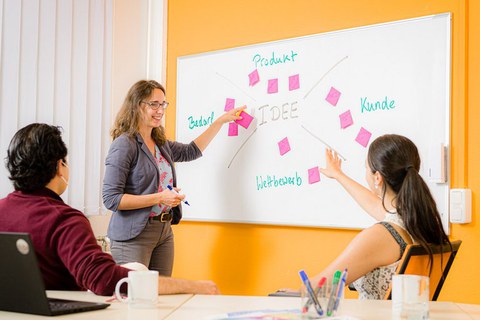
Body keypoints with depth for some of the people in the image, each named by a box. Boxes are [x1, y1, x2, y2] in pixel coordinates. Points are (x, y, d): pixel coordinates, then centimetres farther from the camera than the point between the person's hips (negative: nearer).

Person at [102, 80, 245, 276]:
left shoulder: (160, 144, 12)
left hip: (165, 232, 8)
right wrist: (159, 198, -19)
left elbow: (191, 151, 30)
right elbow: (111, 199, -16)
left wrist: (221, 120, 28)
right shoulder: (124, 145, -12)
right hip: (134, 236, -8)